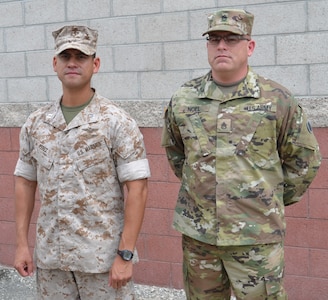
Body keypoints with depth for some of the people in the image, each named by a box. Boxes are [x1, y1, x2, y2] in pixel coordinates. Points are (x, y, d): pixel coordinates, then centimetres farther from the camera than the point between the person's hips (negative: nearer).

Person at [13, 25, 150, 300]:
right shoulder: (36, 123, 5)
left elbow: (136, 188, -12)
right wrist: (22, 243, 6)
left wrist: (125, 254, -15)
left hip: (103, 256, -4)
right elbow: (25, 182, 11)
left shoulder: (117, 122, -9)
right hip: (50, 256, 4)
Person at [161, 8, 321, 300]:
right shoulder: (183, 99, 2)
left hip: (257, 237, -3)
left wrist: (276, 200, 7)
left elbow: (304, 158, 4)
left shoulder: (277, 99, -5)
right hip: (197, 232, 3)